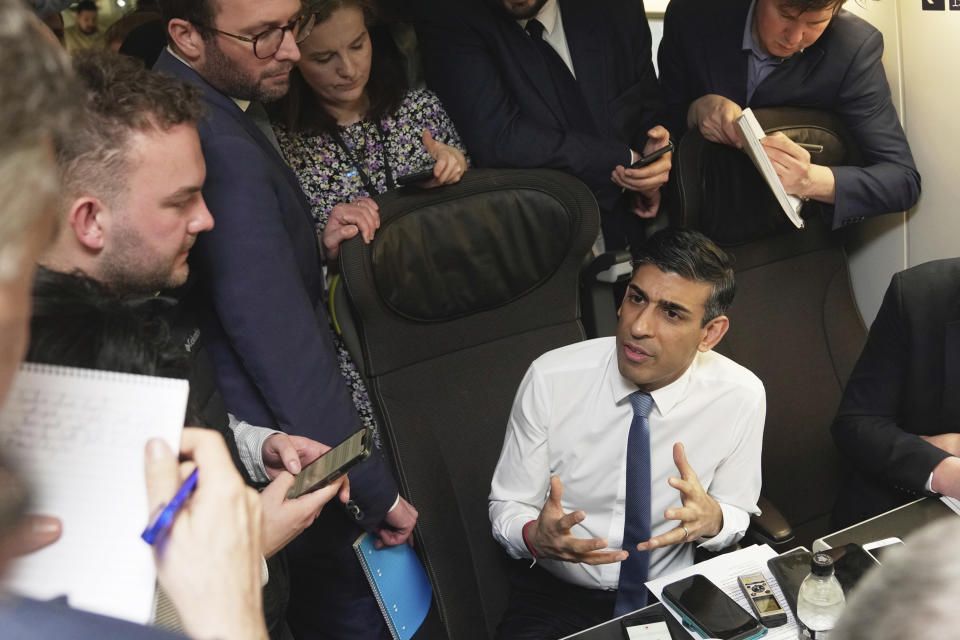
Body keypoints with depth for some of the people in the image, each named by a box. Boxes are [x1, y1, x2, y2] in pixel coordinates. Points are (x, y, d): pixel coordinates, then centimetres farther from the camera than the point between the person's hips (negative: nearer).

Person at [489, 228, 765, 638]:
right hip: (556, 599, -1)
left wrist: (712, 520, -19)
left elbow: (737, 515, 5)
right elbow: (507, 508, -2)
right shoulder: (549, 380, -12)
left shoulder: (741, 397, -10)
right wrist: (536, 536, -26)